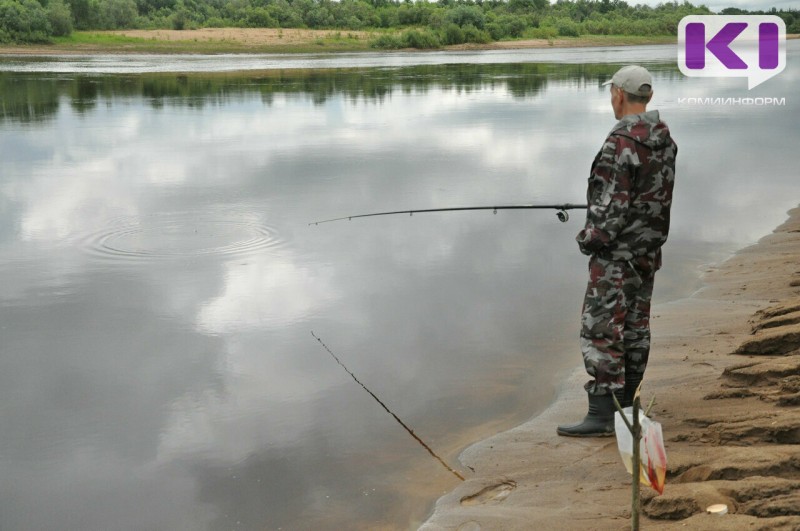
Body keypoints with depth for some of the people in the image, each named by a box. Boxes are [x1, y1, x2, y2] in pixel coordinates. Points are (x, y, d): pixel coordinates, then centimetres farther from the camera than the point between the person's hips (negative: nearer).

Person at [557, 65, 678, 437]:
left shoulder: (621, 143, -21)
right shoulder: (664, 138, 7)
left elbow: (613, 205, -22)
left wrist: (590, 239, -8)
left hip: (617, 253, -9)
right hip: (649, 249, 9)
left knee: (601, 329, -7)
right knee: (635, 325, 15)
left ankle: (601, 416, -7)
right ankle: (624, 403, 25)